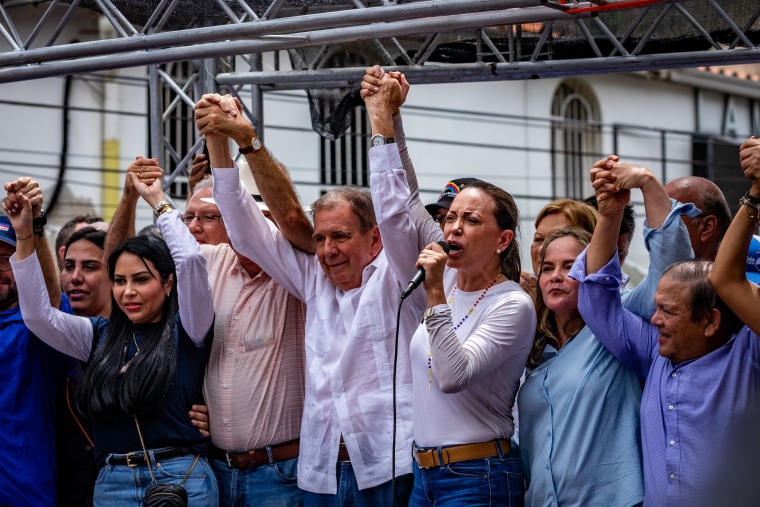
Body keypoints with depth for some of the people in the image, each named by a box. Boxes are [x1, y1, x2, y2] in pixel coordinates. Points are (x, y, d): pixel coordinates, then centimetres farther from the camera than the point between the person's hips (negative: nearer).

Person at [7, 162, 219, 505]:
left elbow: (191, 260, -12)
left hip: (182, 478, -4)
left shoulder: (186, 331, 0)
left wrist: (157, 201, -2)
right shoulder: (101, 336, 13)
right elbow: (37, 315, 5)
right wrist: (25, 237, 0)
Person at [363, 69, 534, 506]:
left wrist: (435, 295, -25)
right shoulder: (445, 281, 7)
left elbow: (454, 375, -23)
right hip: (424, 472, 7)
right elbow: (394, 209, 5)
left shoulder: (513, 305, -11)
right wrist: (381, 115, 2)